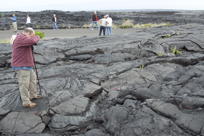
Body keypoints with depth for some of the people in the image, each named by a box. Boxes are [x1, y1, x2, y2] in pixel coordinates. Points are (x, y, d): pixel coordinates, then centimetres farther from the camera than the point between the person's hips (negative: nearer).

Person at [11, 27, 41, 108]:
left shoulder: (22, 38, 14)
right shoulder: (21, 38, -19)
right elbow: (33, 41, -32)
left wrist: (35, 39, 3)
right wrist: (37, 37, -12)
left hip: (27, 65, 11)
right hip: (21, 67, -11)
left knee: (33, 79, 21)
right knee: (24, 84, -3)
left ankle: (33, 95, 35)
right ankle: (26, 102, 7)